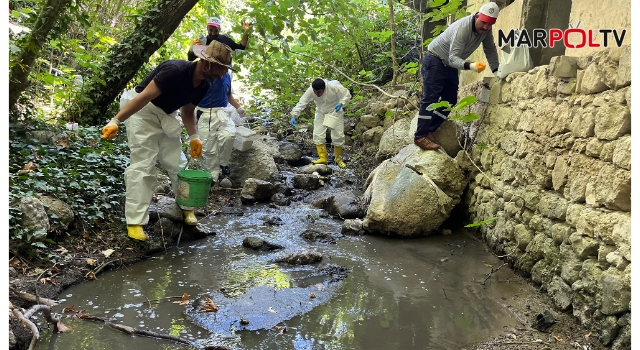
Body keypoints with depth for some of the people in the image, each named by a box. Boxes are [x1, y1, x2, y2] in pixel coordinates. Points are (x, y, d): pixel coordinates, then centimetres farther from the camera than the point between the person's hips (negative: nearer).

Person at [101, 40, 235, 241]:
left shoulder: (203, 86, -3)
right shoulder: (175, 71, -29)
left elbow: (187, 111, 9)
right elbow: (145, 96, -31)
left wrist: (194, 137, -5)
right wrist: (116, 121, -35)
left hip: (166, 116, 7)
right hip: (143, 112, -7)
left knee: (177, 163, 7)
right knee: (143, 166, -12)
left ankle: (187, 207, 25)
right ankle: (135, 222, -6)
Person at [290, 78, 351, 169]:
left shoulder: (334, 87, -31)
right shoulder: (310, 91, -25)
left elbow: (347, 95, -18)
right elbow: (301, 103, -24)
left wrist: (341, 103, -35)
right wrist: (294, 115, -35)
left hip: (335, 112, -2)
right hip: (321, 113, 2)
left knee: (338, 136, -1)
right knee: (318, 135, -5)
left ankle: (338, 158, 19)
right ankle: (322, 158, 7)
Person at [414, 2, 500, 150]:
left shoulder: (486, 29, -8)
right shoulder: (462, 28, -30)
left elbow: (490, 50, 4)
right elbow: (453, 58, -36)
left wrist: (496, 70, -7)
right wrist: (469, 66, -52)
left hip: (450, 65, 8)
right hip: (435, 60, -8)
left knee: (450, 100, 5)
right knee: (430, 99, -11)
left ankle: (429, 131, 11)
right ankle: (420, 136, -9)